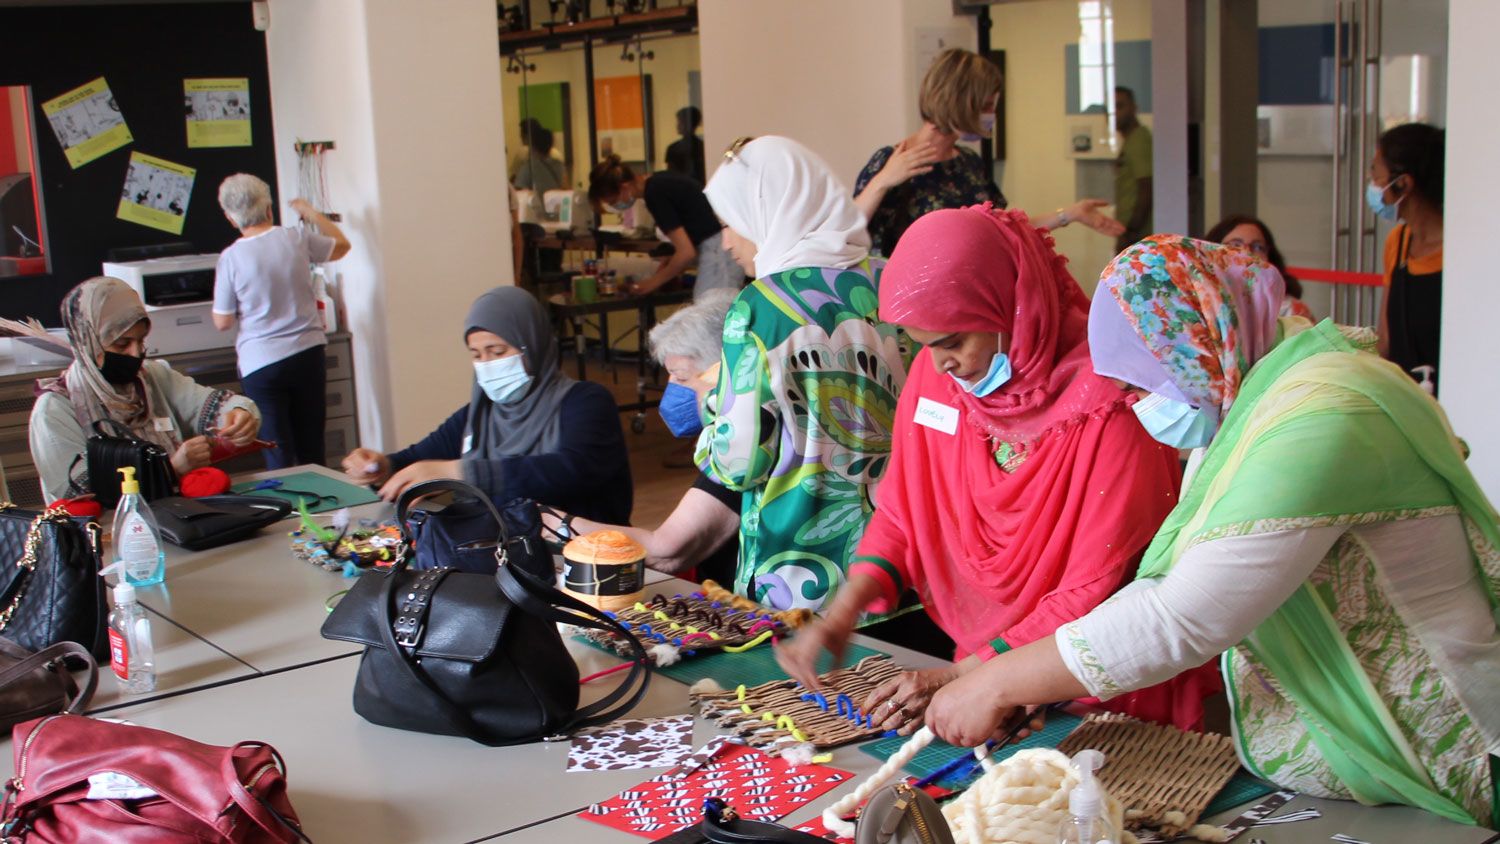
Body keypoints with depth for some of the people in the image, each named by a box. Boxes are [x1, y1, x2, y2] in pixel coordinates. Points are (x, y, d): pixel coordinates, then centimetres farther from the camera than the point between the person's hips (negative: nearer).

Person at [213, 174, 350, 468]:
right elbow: (341, 245, 18)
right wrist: (311, 212, 31)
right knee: (312, 450, 12)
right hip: (307, 355, 3)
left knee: (279, 459, 1)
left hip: (261, 364, -3)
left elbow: (222, 322, -2)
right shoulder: (297, 239, -4)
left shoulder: (231, 258, -10)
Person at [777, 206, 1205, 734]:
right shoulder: (934, 373, -3)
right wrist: (844, 612, -8)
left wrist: (958, 678, -20)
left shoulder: (1106, 407, -20)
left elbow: (1094, 593, -17)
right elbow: (900, 511, 8)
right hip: (980, 662, 5)